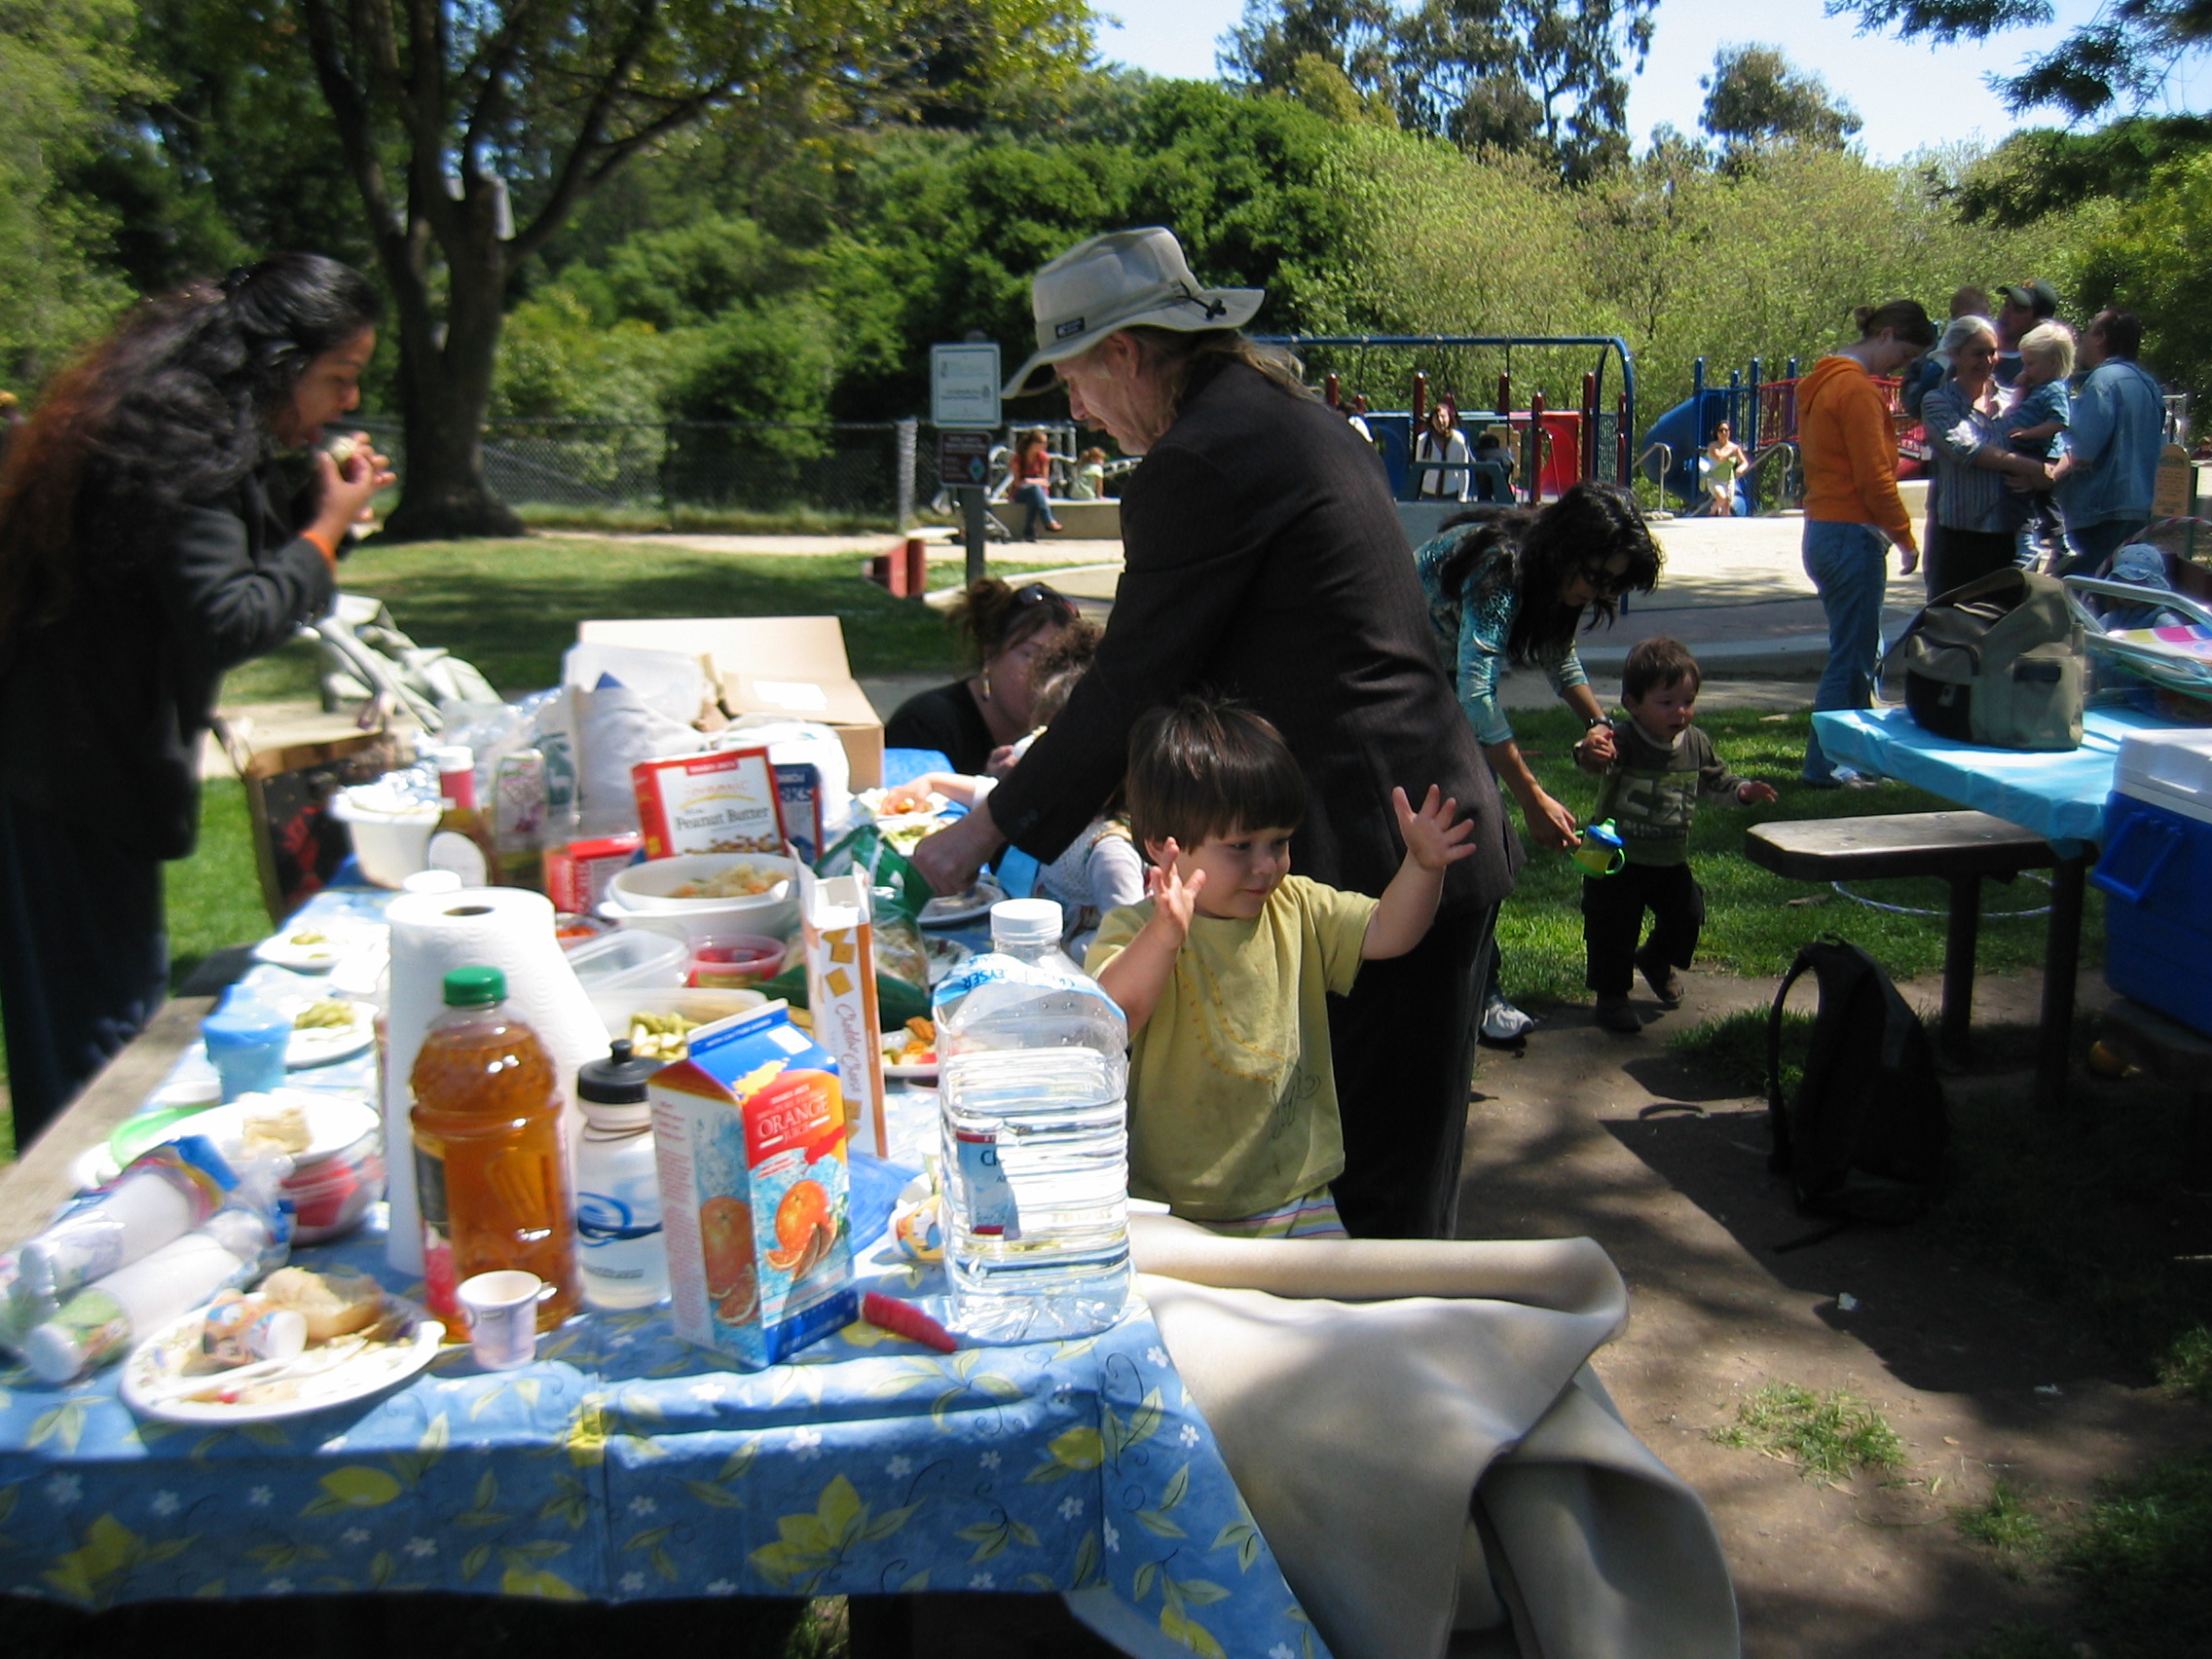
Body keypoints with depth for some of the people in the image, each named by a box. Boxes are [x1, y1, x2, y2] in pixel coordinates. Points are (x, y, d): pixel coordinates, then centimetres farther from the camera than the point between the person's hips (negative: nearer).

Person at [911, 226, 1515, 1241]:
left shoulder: (1198, 462, -15)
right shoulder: (1297, 417, 16)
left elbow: (1132, 685, -12)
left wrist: (988, 830, -1)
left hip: (1366, 861, -10)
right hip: (1446, 838, 10)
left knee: (1369, 1201, 2)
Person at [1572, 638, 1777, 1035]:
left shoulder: (1696, 744, -3)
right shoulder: (1622, 740, -24)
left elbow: (1714, 779, 13)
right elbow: (1601, 759, -45)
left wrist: (1743, 791, -5)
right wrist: (1589, 755, -68)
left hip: (1671, 860, 6)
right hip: (1616, 858, -5)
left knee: (1687, 915, 13)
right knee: (1613, 928, -1)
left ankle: (1657, 962, 42)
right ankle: (1611, 995, 16)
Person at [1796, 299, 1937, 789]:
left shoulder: (1823, 380, 15)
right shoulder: (1858, 388, -15)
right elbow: (1873, 477, -18)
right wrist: (1905, 538, -9)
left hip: (1823, 529, 10)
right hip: (1852, 534, -10)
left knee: (1859, 650, 17)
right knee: (1852, 657, -3)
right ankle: (1825, 768, 3)